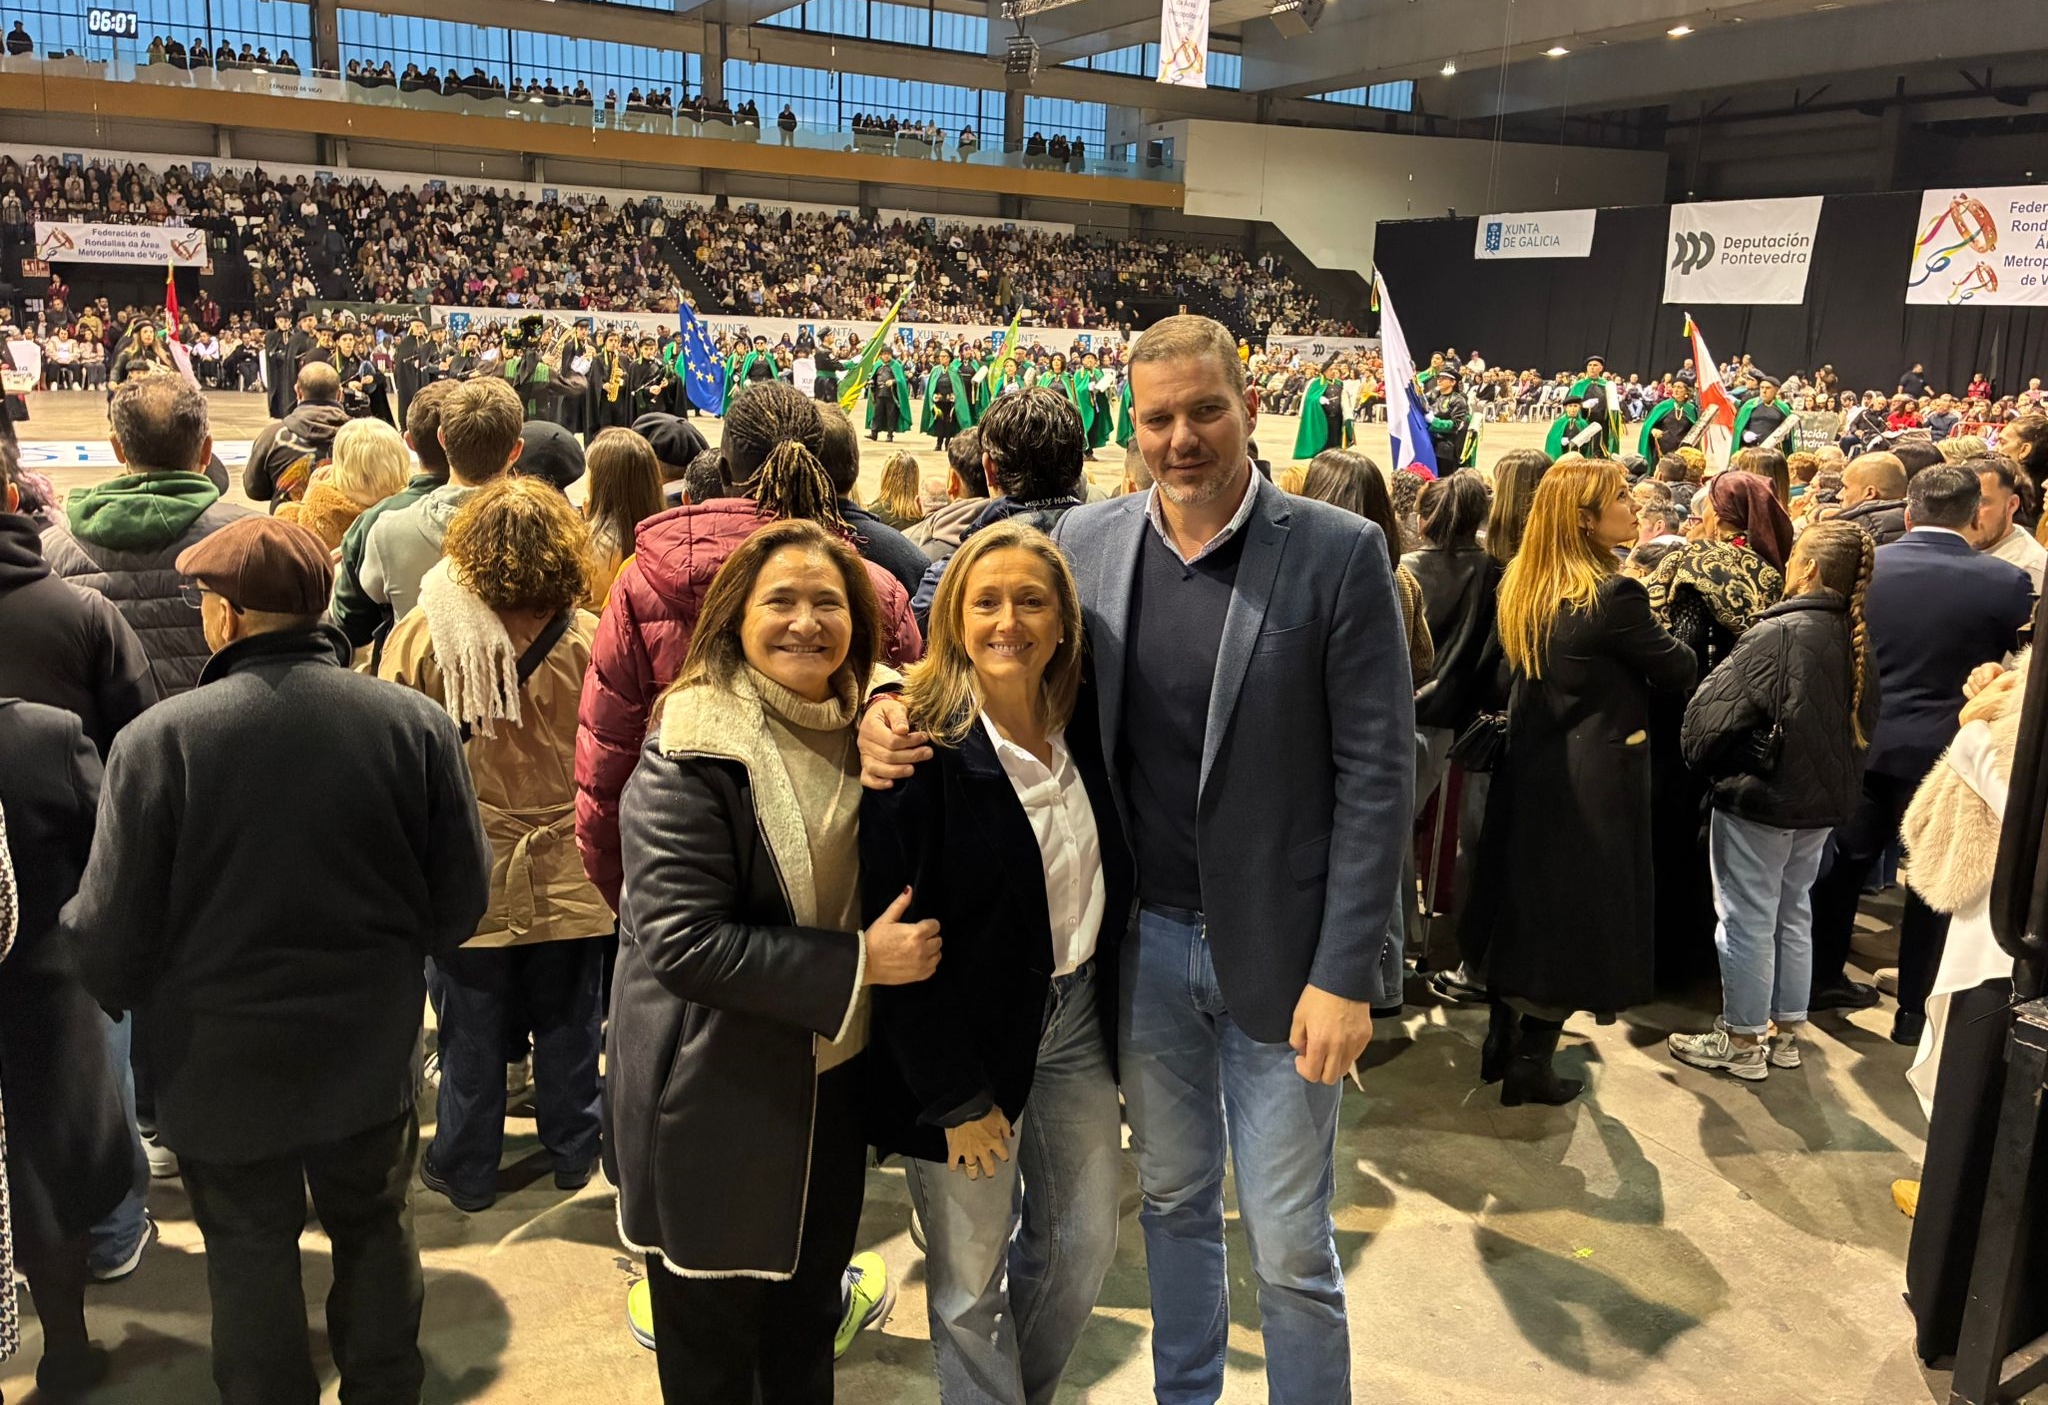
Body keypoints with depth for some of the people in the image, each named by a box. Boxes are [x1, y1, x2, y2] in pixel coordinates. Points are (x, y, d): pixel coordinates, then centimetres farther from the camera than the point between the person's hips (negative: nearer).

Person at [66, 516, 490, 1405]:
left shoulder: (157, 738, -20)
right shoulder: (415, 722, -15)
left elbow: (111, 932, -13)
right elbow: (461, 896, -7)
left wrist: (117, 991, 10)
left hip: (224, 1060, -2)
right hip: (372, 1044, 2)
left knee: (251, 1252, 19)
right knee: (374, 1231, 23)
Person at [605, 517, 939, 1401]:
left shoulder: (866, 730, 1)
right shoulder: (689, 756, -19)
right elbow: (683, 943, -25)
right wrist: (856, 963, -24)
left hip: (834, 1079, 6)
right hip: (715, 1098, -6)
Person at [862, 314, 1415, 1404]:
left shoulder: (1339, 555, -10)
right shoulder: (1085, 540, 0)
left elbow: (1376, 774, -11)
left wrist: (1346, 975, -14)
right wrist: (898, 707, -12)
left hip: (1276, 948, -3)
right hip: (1144, 940, 3)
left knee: (1290, 1248, 8)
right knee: (1173, 1201, 21)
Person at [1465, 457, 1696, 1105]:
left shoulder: (1522, 583, 3)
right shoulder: (1613, 594, -21)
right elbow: (1679, 671, -10)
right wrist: (1658, 632, 11)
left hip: (1530, 767, 8)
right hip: (1594, 778, -7)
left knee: (1528, 900, 19)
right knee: (1578, 914, 5)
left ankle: (1502, 1040, 28)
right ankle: (1530, 1064, 11)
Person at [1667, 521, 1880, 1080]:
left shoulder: (1777, 634, -21)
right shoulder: (1856, 641, 3)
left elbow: (1713, 714, -21)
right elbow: (1864, 723, 14)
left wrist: (1701, 758, -3)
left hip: (1760, 799, -8)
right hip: (1822, 800, 8)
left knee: (1747, 919, 4)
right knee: (1793, 912, 19)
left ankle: (1742, 1040, 14)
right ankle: (1785, 1030, 29)